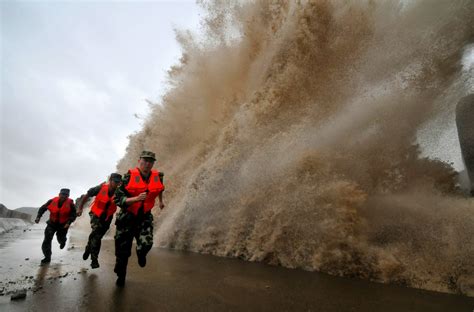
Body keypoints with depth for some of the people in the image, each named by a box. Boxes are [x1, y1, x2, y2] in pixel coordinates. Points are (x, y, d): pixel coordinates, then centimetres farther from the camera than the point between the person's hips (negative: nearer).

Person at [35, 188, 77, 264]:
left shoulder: (70, 204, -17)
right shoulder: (52, 201, -13)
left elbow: (73, 215, -13)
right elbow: (42, 208, 1)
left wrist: (69, 222, -28)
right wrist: (38, 217, -11)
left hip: (63, 225, -1)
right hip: (52, 223, 1)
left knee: (61, 240, 11)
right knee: (47, 239, -9)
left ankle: (62, 241, 52)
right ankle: (47, 257, 3)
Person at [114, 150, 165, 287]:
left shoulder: (157, 177, -7)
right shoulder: (129, 176, -17)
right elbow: (118, 199, -19)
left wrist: (160, 201, 31)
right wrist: (136, 198, -33)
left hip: (144, 217, 1)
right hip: (127, 217, -1)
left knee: (146, 244, -20)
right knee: (123, 250, 8)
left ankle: (141, 254, 19)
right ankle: (121, 275, 38)